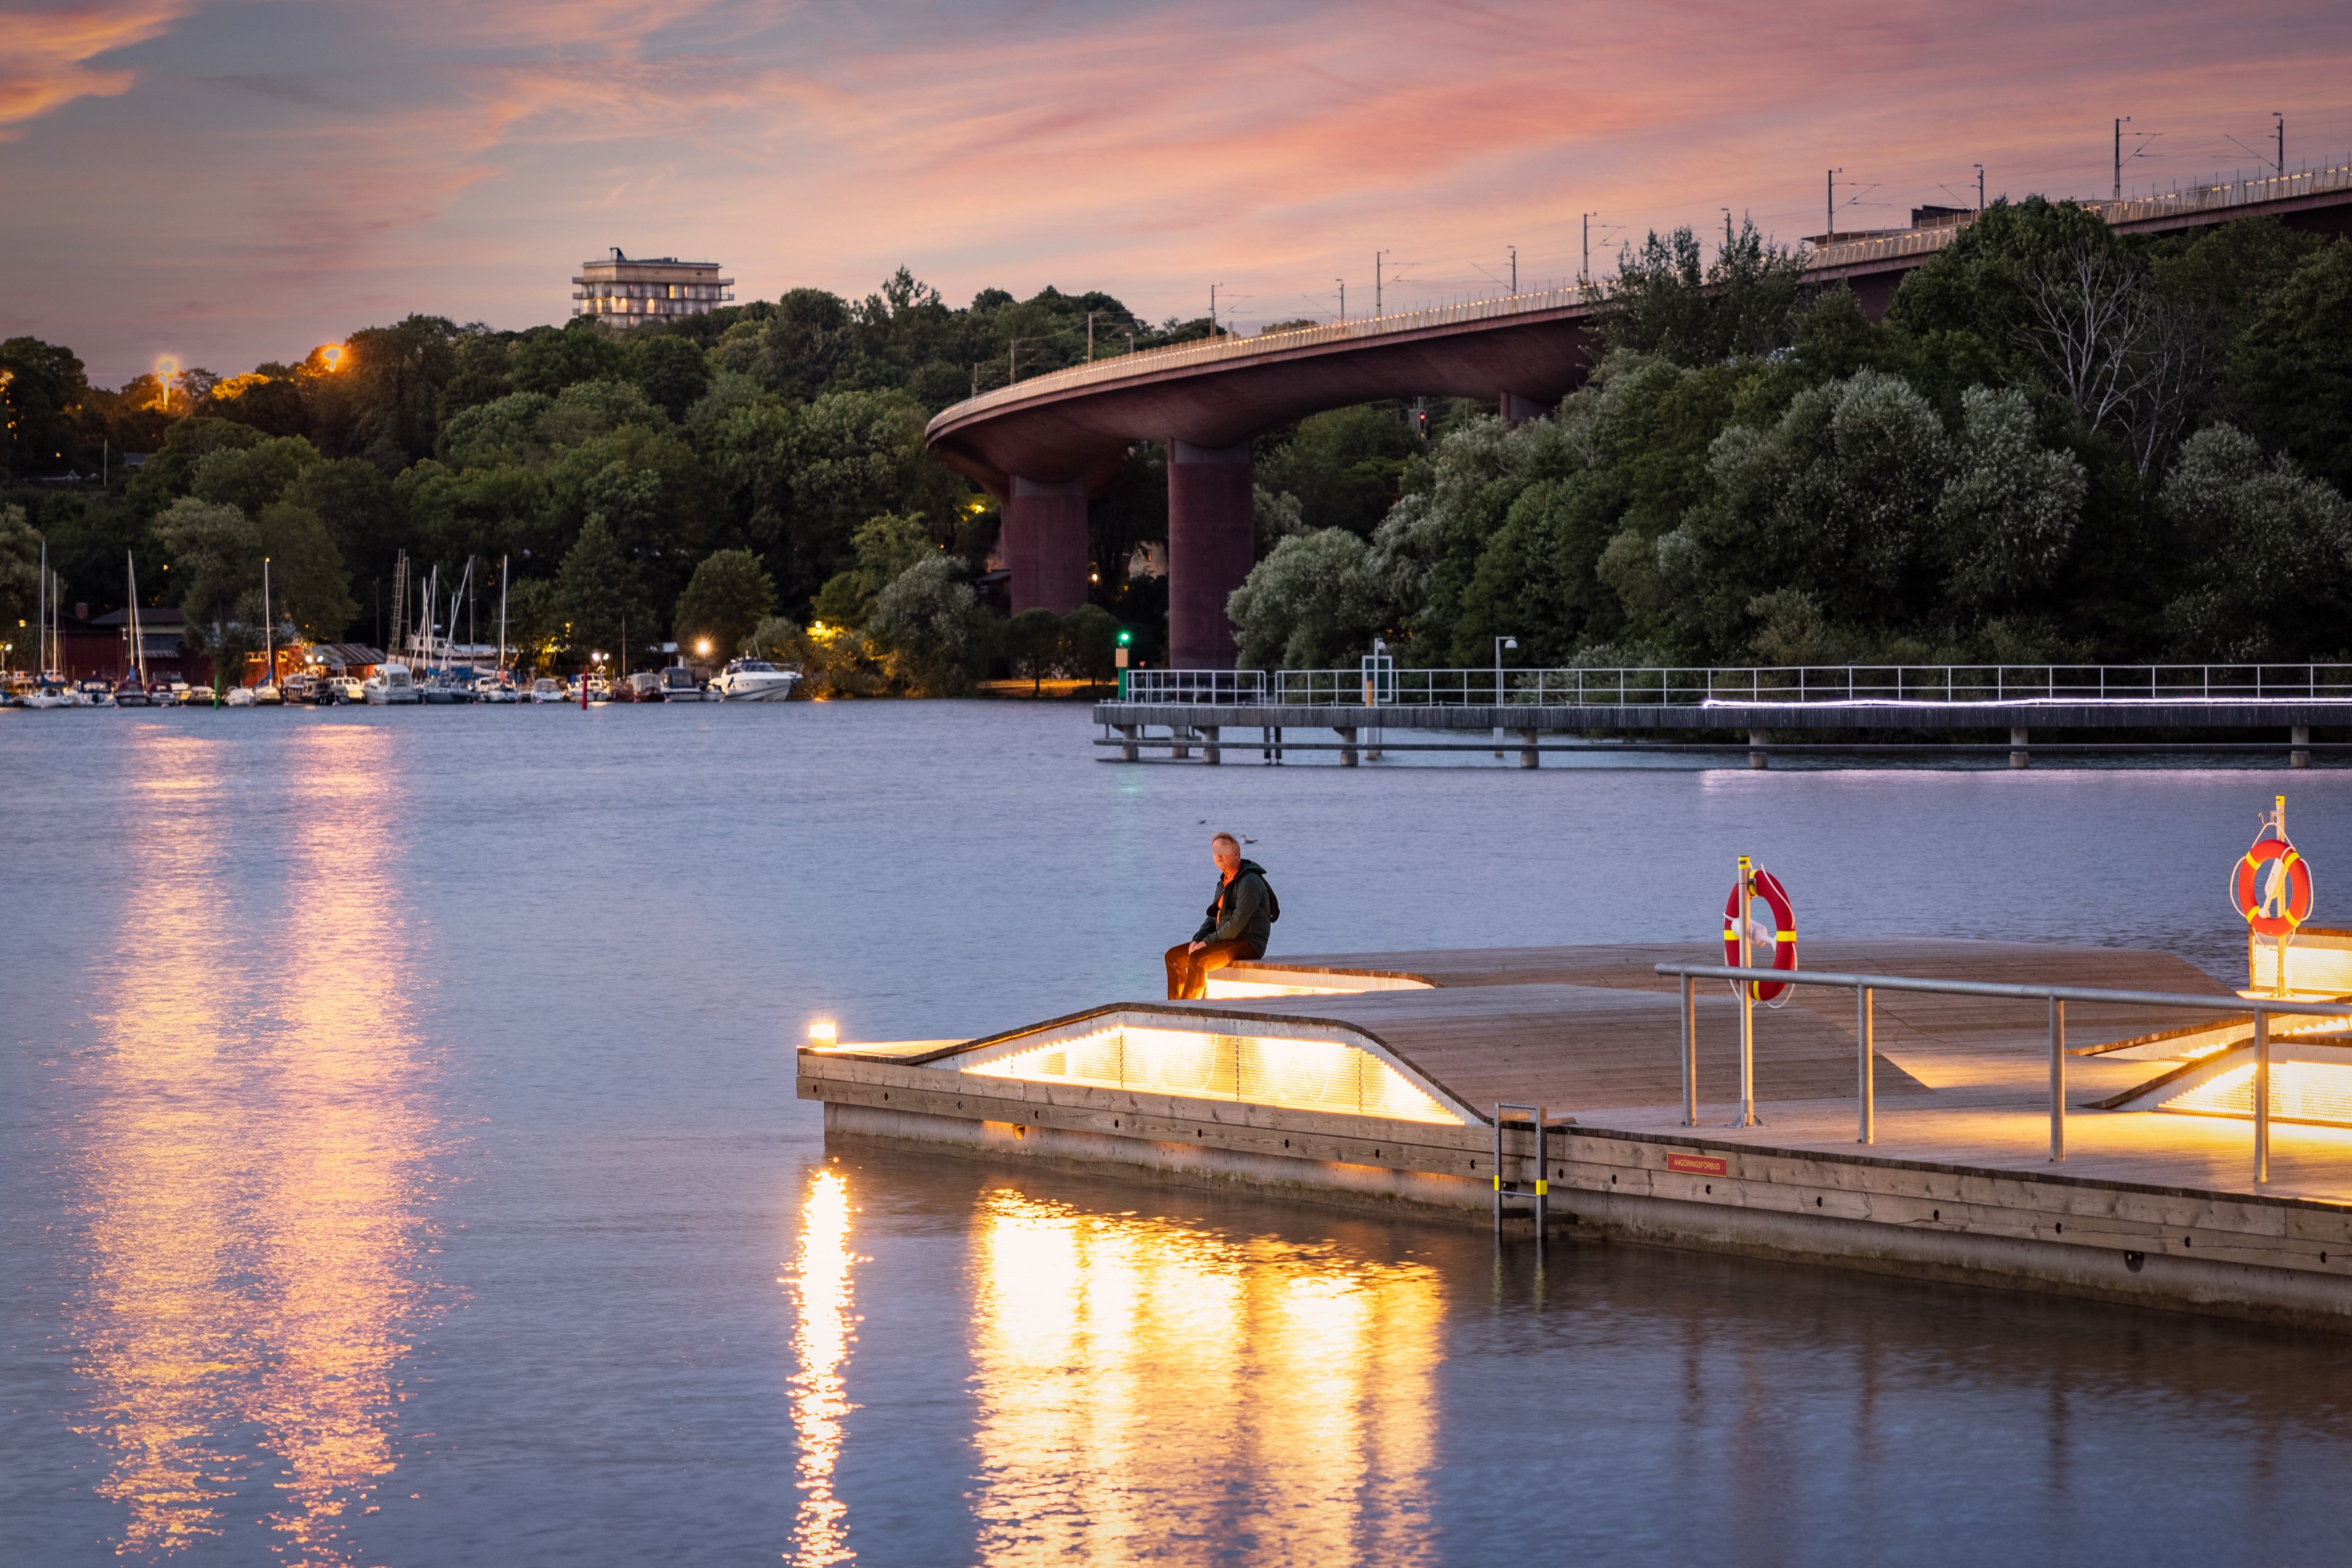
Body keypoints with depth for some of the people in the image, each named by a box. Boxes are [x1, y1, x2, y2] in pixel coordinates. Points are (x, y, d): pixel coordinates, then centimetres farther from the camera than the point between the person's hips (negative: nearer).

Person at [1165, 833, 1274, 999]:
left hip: (1248, 945, -10)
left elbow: (1238, 923, -22)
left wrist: (1208, 941, -17)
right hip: (1228, 941, 10)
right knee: (1174, 956, 3)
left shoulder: (1249, 882, -16)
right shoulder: (1225, 882, 16)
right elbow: (1214, 917, 19)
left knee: (1197, 959, -30)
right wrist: (1197, 939, 1)